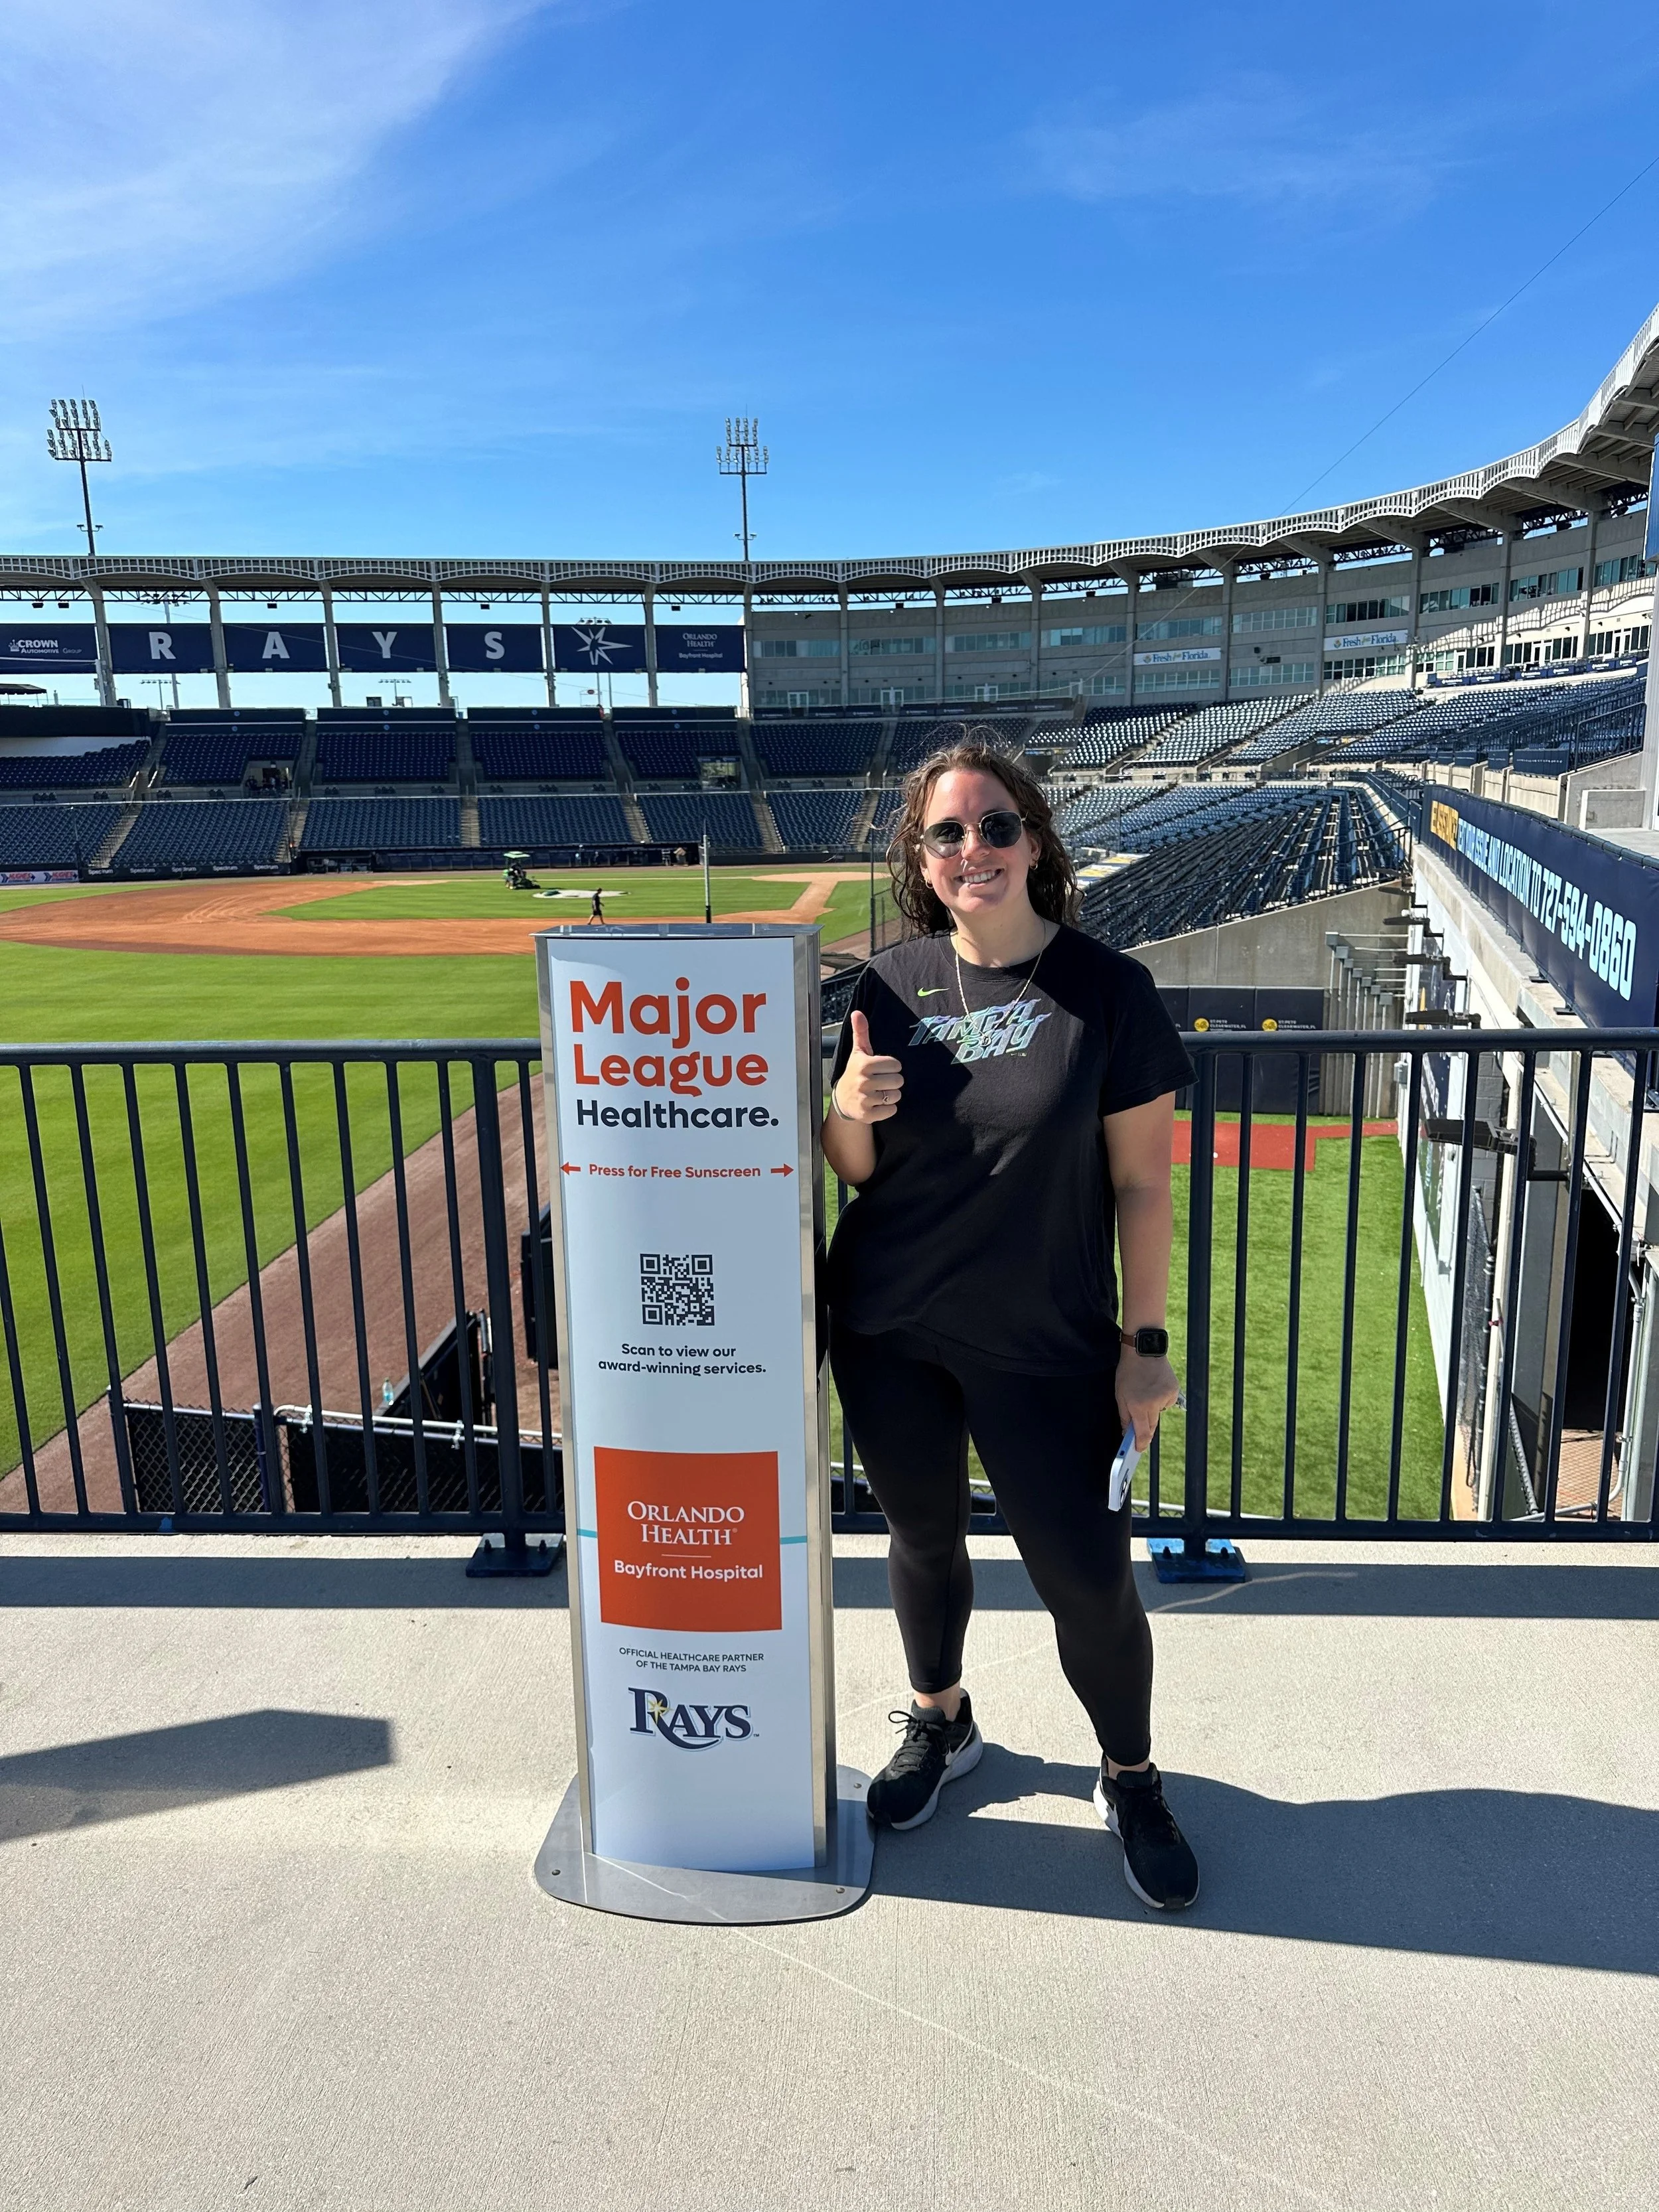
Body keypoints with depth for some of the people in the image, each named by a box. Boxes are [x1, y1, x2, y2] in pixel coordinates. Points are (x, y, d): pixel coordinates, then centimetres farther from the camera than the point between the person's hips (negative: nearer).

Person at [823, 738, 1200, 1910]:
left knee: (1089, 1575, 4)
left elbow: (1141, 1182, -6)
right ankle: (941, 1722, 47)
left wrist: (1145, 1341, -6)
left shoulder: (1108, 989, -10)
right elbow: (854, 1168, 6)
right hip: (889, 1334, 3)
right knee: (923, 1537, 20)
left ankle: (1131, 1779, 33)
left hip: (1046, 1343, -3)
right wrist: (849, 1108, -16)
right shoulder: (892, 984, -1)